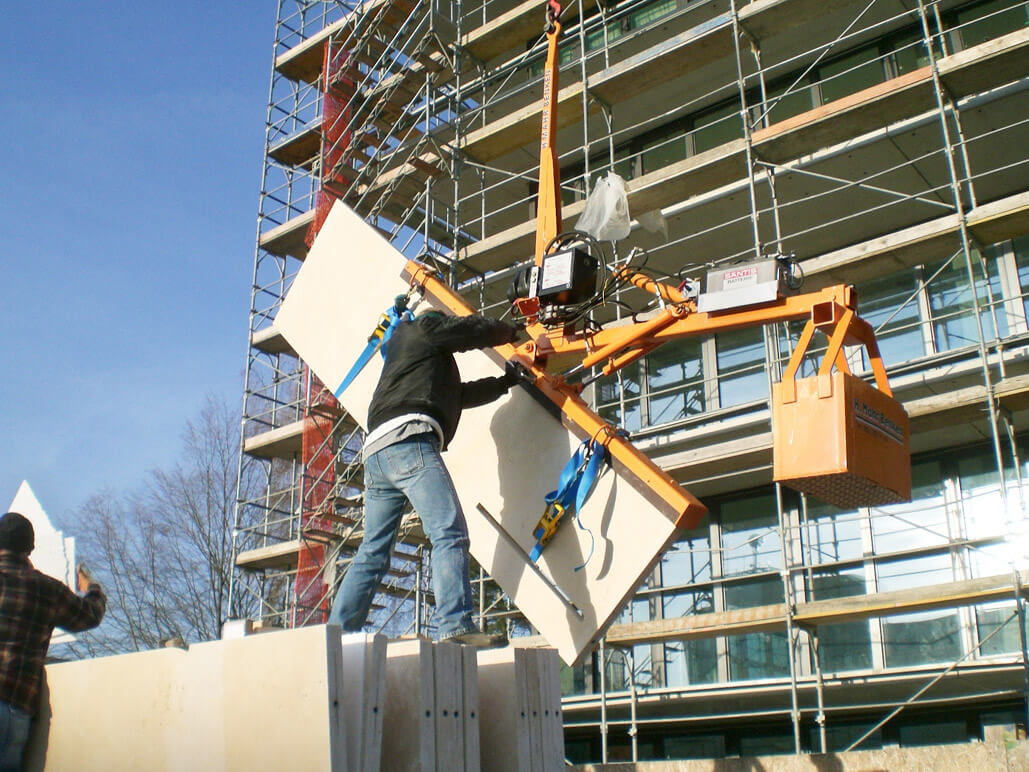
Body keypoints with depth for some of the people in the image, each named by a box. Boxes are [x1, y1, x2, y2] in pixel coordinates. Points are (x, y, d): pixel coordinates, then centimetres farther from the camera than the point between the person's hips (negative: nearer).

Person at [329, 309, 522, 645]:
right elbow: (475, 329, 18)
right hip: (408, 441, -9)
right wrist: (512, 331, 38)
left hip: (376, 453, 9)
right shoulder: (423, 328, 19)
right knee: (449, 533, -16)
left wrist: (507, 380, 45)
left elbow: (462, 393, 42)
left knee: (372, 553, 8)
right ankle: (455, 624, -28)